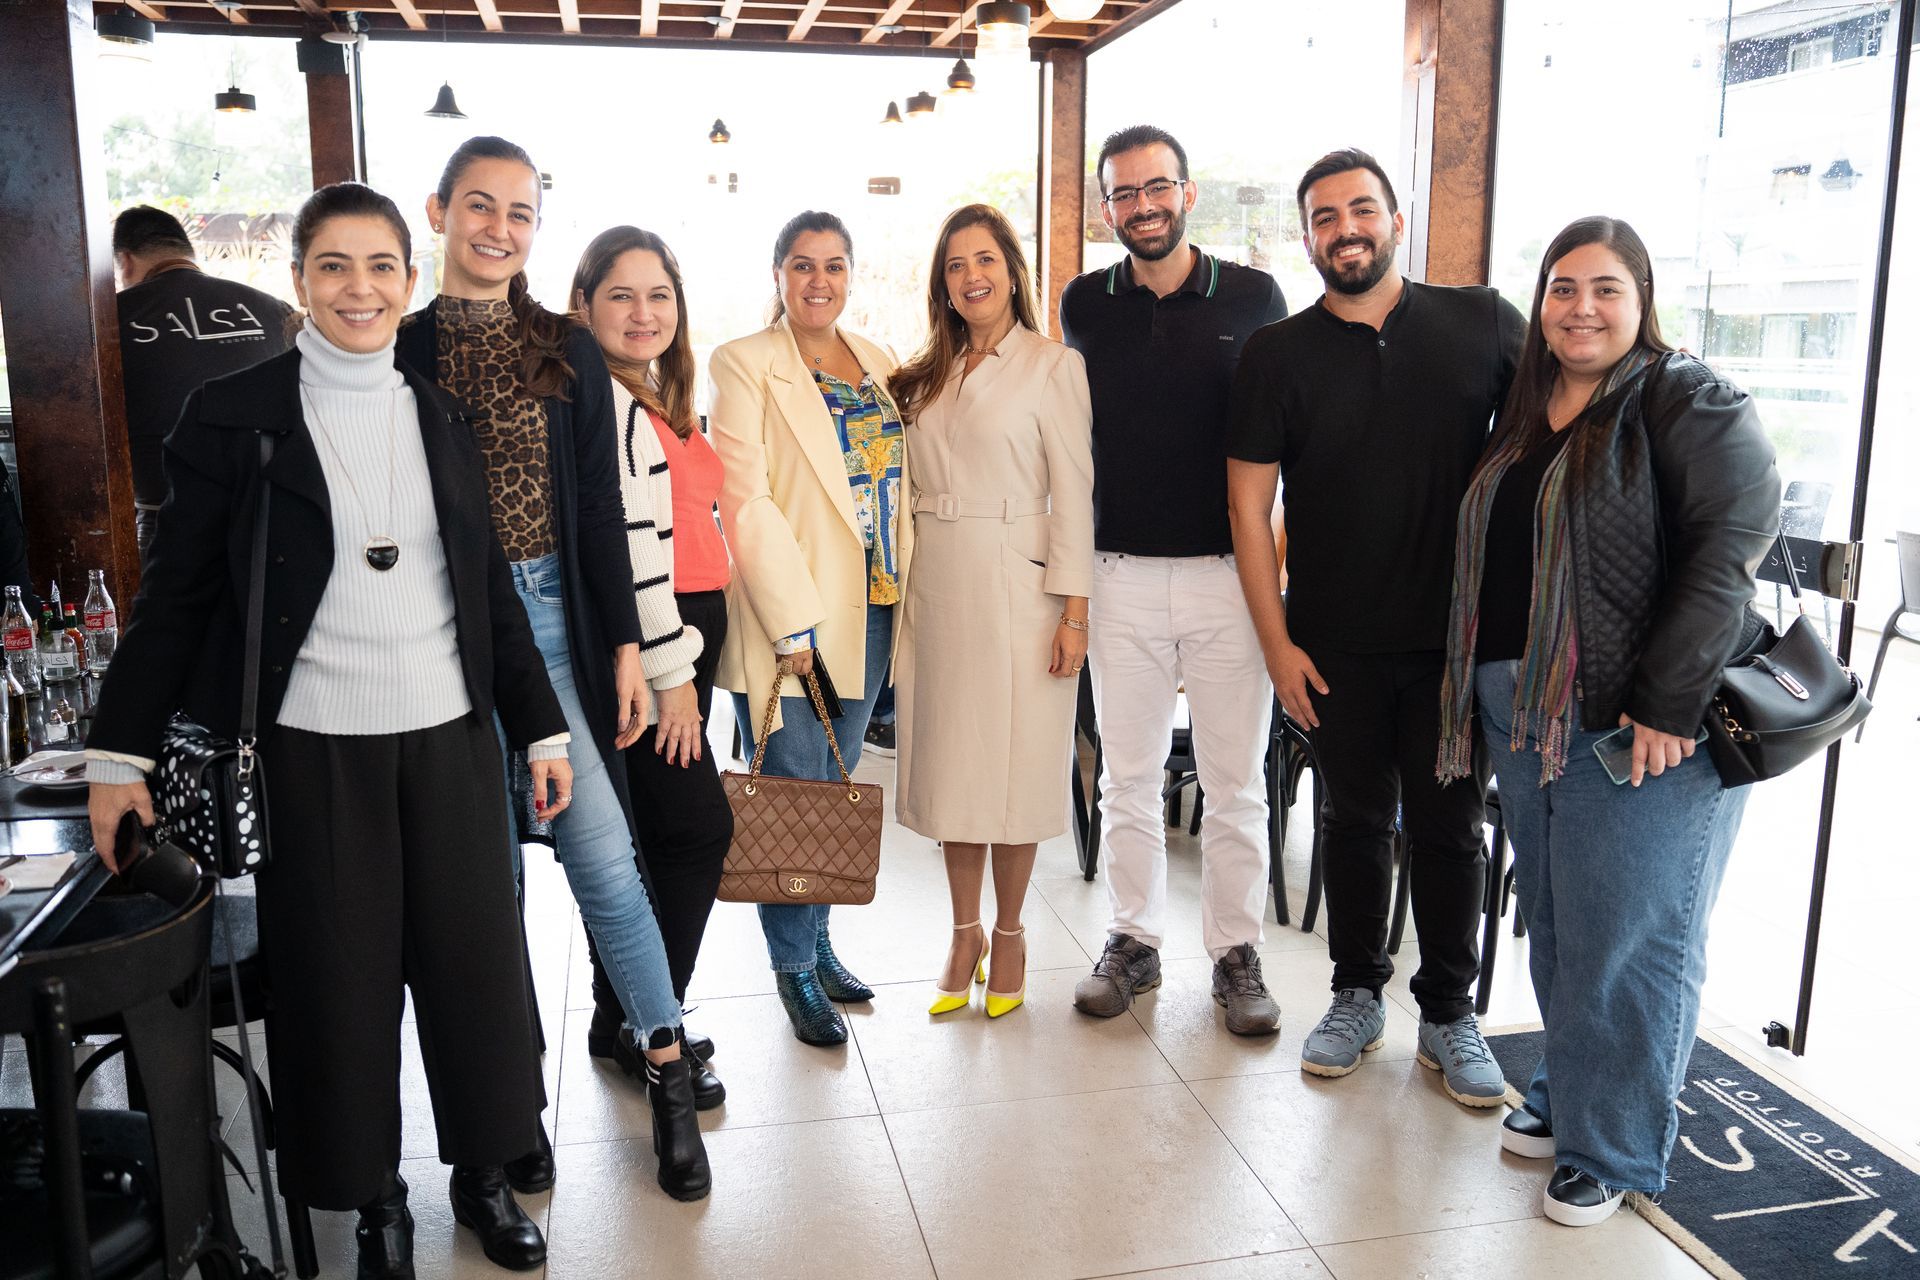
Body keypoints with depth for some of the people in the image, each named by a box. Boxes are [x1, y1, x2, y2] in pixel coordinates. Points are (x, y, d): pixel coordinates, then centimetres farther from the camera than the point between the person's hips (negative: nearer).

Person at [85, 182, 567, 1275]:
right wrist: (121, 753, -3)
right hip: (312, 749, -3)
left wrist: (543, 728, 10)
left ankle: (485, 1176, 30)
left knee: (476, 963, 10)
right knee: (340, 983, 8)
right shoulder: (234, 415, -3)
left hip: (449, 739, 3)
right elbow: (179, 594, -1)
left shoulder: (442, 415, 7)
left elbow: (492, 589, 10)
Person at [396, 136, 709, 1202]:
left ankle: (669, 1075, 14)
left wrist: (625, 647, 3)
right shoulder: (397, 352, 3)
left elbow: (599, 509, 7)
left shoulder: (569, 352, 7)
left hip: (554, 617, 1)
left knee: (603, 853, -2)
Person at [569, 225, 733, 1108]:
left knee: (656, 835, 14)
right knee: (699, 828, -6)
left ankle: (623, 1020, 26)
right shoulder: (602, 400, -15)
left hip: (682, 643, 10)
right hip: (642, 653, -9)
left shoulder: (660, 398, 15)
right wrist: (671, 672, -18)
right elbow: (632, 546, -20)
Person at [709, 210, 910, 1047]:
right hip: (787, 611, -5)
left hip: (870, 607, 6)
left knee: (835, 785, 13)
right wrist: (792, 621, -17)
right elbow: (745, 501, -12)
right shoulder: (744, 364, -5)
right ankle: (796, 969, 15)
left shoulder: (881, 365, 13)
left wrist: (905, 587, 5)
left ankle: (817, 942, 28)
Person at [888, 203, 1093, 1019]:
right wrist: (899, 595, 6)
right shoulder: (926, 377, 14)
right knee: (949, 760, 9)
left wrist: (1074, 611, -12)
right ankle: (963, 933, 24)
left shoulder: (1053, 366, -2)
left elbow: (1073, 492, -7)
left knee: (1013, 763, 3)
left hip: (1016, 586, -5)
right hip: (936, 585, 5)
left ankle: (1009, 933, 21)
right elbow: (914, 487, 14)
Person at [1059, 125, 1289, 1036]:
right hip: (1121, 574, 2)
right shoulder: (1085, 305, 6)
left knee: (1235, 781, 6)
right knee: (1127, 776, 10)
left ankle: (1237, 952, 20)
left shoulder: (1254, 297, 1)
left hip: (1229, 572, -2)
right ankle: (1133, 941, 24)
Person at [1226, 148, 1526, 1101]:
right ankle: (1357, 994, 29)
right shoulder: (1278, 354, 0)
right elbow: (1249, 503, -1)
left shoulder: (1482, 324, 0)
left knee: (1449, 827, 8)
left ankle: (1450, 1013, 24)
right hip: (1336, 643, 0)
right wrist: (1276, 642, -5)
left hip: (1459, 631, 0)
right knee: (1356, 821, 12)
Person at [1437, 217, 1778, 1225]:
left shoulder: (1687, 402, -7)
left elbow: (1731, 544, -17)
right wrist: (1486, 696, 11)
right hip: (1526, 717, 7)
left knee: (1626, 938, 2)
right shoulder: (1525, 416, 15)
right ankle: (1563, 1096, 34)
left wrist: (1667, 702, -21)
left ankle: (1614, 1149, 18)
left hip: (1642, 726, -7)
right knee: (1554, 924, 16)